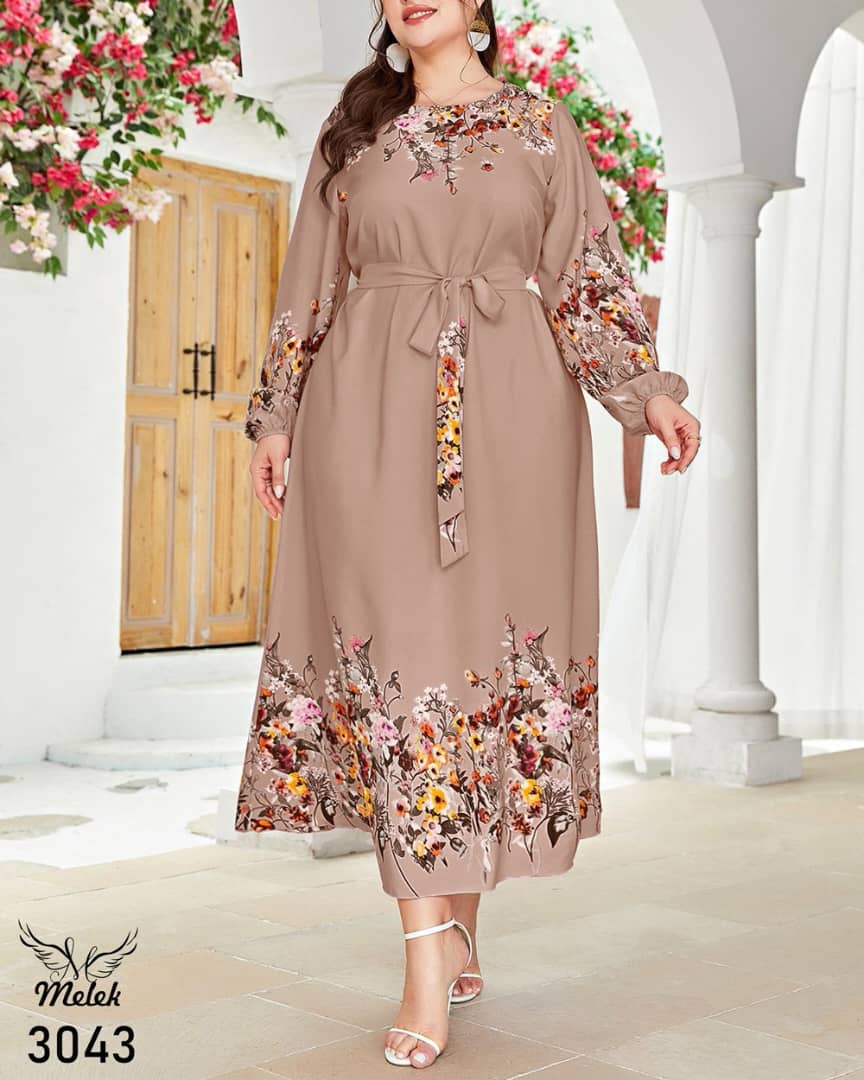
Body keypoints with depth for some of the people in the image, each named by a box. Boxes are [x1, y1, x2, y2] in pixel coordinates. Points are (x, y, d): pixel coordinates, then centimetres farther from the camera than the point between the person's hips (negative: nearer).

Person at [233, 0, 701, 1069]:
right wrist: (277, 414, 9)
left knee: (497, 649, -1)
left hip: (509, 416, 0)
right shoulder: (351, 131, 15)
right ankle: (430, 956, -7)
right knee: (398, 650, -10)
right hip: (375, 415, 0)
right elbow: (311, 285, 15)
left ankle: (460, 927, 14)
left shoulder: (544, 126, 13)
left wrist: (648, 389, -6)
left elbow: (588, 276, 8)